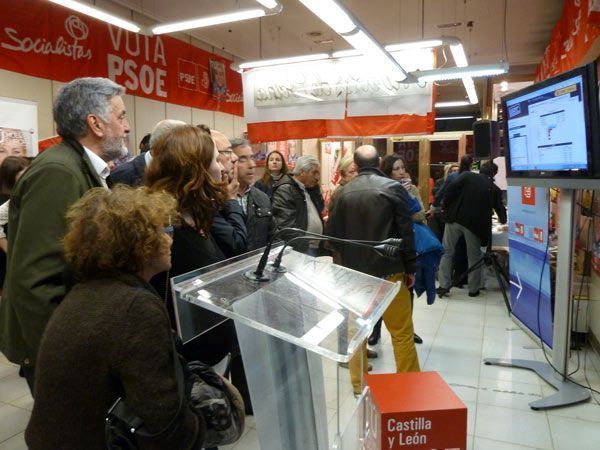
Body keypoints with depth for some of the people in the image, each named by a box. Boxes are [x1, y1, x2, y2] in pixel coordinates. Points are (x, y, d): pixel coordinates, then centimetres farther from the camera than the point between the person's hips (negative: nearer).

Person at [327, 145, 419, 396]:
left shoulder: (342, 193, 0)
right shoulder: (393, 188, -7)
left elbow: (332, 235, 3)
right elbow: (406, 232, -7)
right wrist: (410, 268, 1)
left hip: (354, 272, 3)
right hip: (389, 271, -3)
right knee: (402, 332, 9)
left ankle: (359, 384, 24)